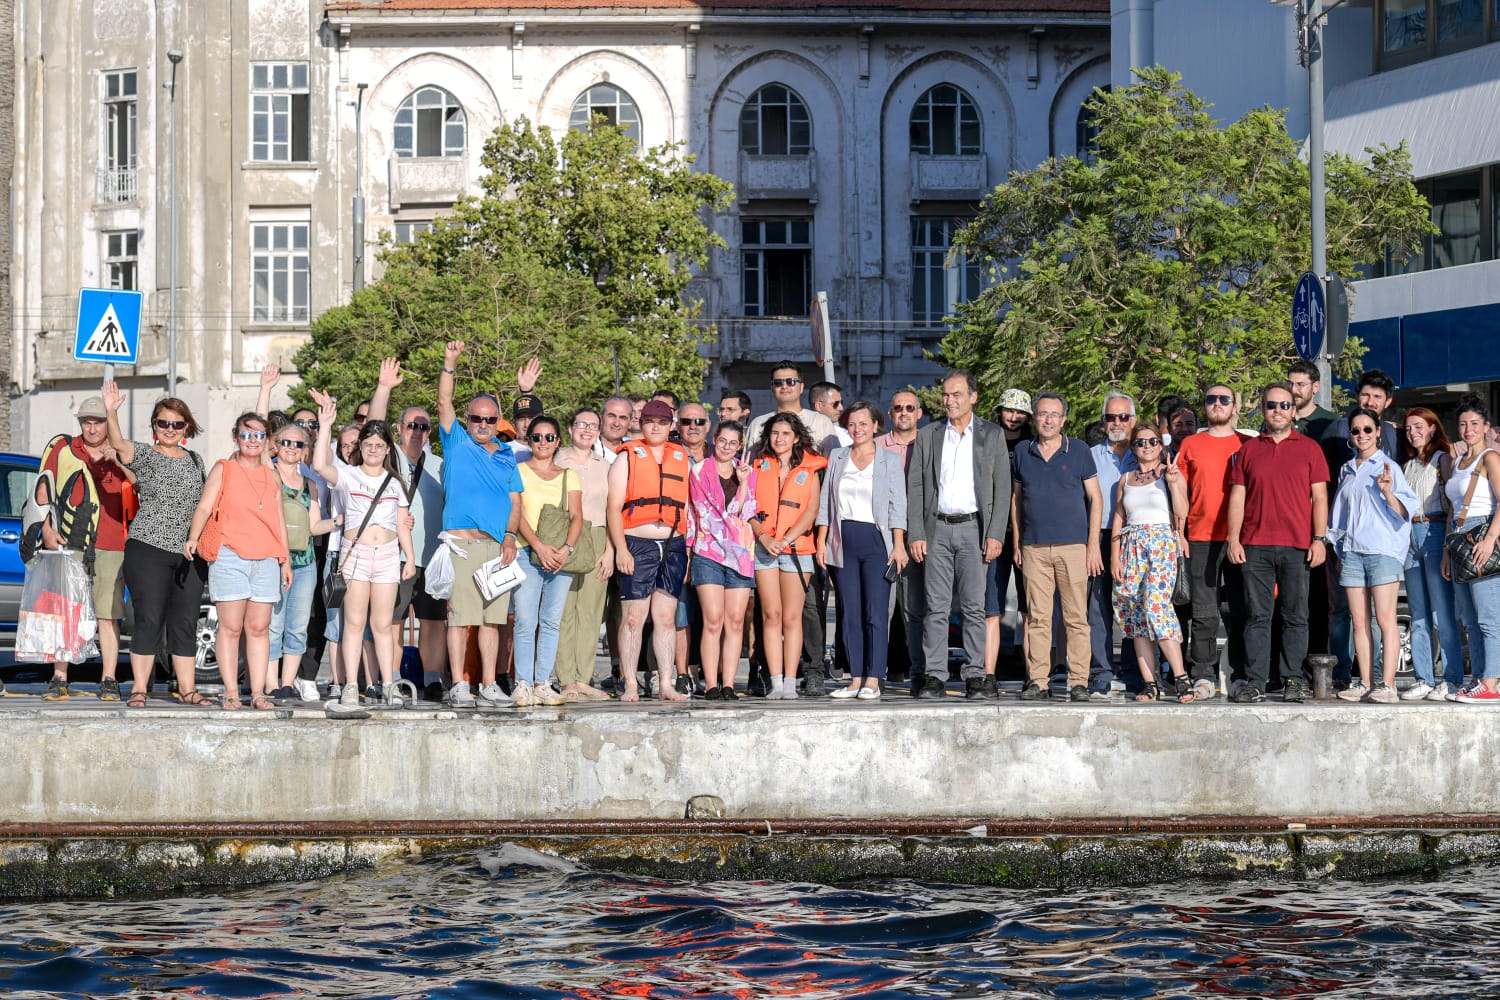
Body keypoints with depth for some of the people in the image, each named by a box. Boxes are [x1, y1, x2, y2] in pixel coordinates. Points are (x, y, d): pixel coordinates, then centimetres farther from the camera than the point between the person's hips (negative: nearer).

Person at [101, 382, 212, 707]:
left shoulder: (194, 460, 15)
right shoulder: (145, 455, 0)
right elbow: (119, 445, -21)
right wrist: (111, 413, -39)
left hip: (191, 553, 4)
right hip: (149, 548, -4)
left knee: (185, 623, 6)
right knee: (149, 619, -7)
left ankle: (186, 688, 12)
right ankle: (140, 688, -2)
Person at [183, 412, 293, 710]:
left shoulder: (272, 476, 17)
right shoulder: (223, 469, 6)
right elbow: (204, 507, -4)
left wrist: (285, 560, 17)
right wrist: (193, 538, -20)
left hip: (265, 560, 3)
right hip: (229, 556, -3)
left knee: (259, 628, 2)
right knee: (231, 627, -4)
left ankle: (258, 692, 4)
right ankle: (231, 692, -1)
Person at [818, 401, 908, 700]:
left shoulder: (890, 460, 5)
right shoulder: (837, 458, 14)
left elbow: (897, 505, 0)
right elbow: (825, 503, 13)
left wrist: (899, 544, -9)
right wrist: (821, 541, 4)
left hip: (876, 540, -3)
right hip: (844, 541, 3)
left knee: (876, 613, -8)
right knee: (850, 614, 3)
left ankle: (873, 680, -7)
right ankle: (855, 679, 6)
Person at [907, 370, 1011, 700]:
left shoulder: (992, 435, 7)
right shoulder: (927, 436, 10)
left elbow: (1002, 488, 4)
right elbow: (915, 487, 8)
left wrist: (995, 534, -5)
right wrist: (915, 534, -2)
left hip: (974, 528, -1)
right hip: (937, 529, 1)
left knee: (974, 607, -2)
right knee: (936, 607, 0)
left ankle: (976, 676, 2)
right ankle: (935, 676, 2)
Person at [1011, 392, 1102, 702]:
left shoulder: (1079, 451, 4)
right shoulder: (1023, 452, 11)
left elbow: (1095, 498, 4)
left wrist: (1093, 545, -3)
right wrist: (1016, 543, 10)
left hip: (1073, 546, -2)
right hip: (1034, 547, 2)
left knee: (1076, 617, -3)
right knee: (1037, 617, 0)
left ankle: (1079, 682, -1)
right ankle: (1037, 681, 3)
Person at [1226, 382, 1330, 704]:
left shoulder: (1309, 448, 9)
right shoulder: (1248, 449, 13)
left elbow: (1319, 497, 6)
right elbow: (1237, 496, 10)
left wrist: (1319, 539, -2)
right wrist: (1233, 538, 1)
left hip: (1297, 546, -1)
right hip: (1255, 546, 1)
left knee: (1295, 617, 1)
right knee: (1257, 616, -1)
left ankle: (1293, 680, 7)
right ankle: (1255, 682, 0)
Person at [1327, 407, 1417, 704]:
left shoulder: (1389, 467, 1)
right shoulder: (1347, 470, 17)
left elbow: (1404, 511, -6)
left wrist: (1387, 492, -23)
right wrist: (1339, 551, 20)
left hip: (1382, 550, -5)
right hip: (1352, 551, 5)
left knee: (1385, 618, -9)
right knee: (1359, 620, 3)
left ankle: (1387, 685, -12)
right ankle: (1364, 684, 4)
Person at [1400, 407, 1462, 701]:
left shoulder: (1443, 458, 0)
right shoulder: (1409, 465, 19)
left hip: (1436, 532, -7)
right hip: (1411, 536, 7)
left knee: (1442, 613, -8)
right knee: (1418, 615, 6)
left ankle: (1452, 680, -6)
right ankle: (1424, 679, 9)